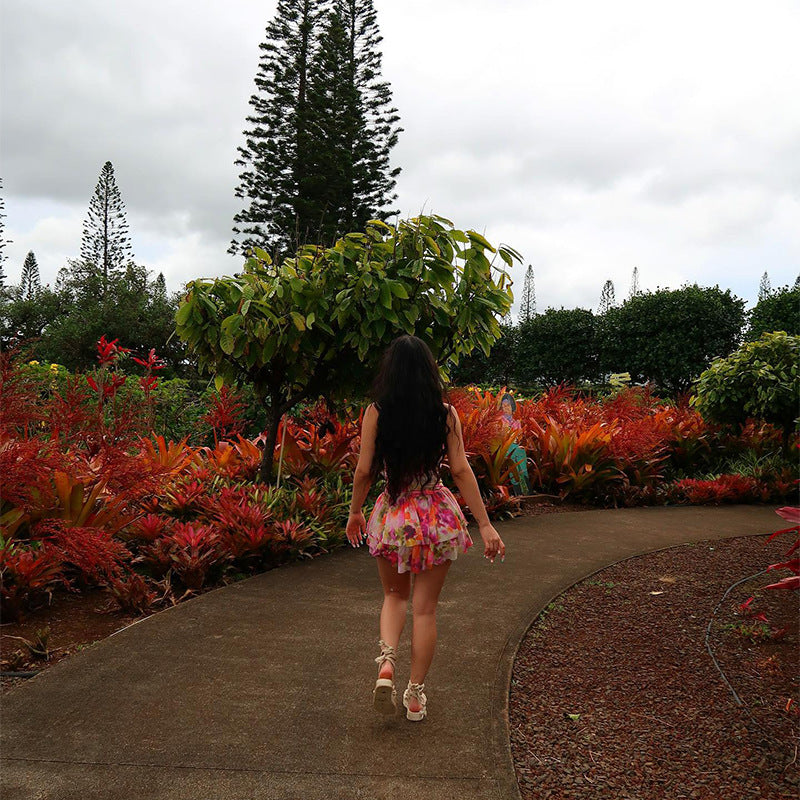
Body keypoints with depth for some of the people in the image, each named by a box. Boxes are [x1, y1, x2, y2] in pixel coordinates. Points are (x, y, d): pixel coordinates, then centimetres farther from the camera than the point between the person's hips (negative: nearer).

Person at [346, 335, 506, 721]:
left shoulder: (376, 412, -6)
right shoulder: (445, 413, -4)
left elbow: (363, 470, -4)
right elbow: (460, 470, -7)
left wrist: (355, 512, 12)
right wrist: (485, 524, -4)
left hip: (392, 515, 0)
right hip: (437, 515, 0)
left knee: (395, 596, 22)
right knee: (425, 607, 11)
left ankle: (386, 661, -2)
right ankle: (416, 694, 19)